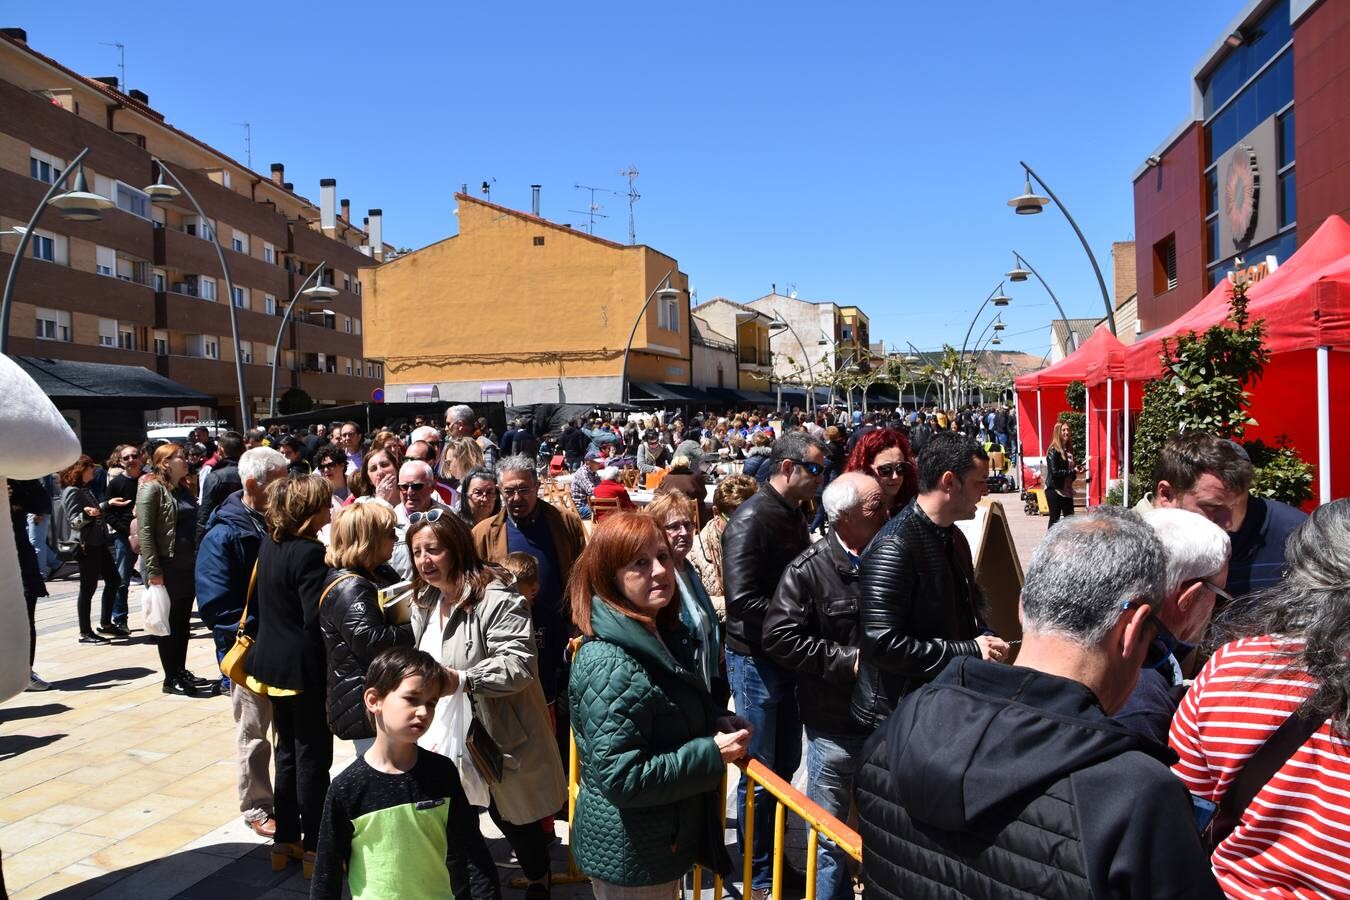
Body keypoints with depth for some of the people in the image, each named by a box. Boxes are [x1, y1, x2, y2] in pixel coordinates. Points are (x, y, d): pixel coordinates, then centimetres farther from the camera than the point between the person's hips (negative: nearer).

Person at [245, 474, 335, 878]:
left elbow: (269, 602, 13)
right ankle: (314, 849, 12)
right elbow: (318, 618, -24)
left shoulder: (270, 544, 5)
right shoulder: (309, 553, -22)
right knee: (313, 756, 3)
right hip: (306, 667, -8)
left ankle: (285, 840, 28)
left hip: (275, 662, 9)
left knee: (287, 750, 18)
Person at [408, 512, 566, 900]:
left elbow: (519, 664, -33)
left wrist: (463, 678, -41)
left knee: (511, 814, 13)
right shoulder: (424, 600, 5)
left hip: (499, 735, -6)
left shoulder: (496, 599, -25)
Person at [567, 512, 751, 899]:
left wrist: (719, 723, -1)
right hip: (629, 860, -9)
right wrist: (713, 752, -23)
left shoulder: (663, 635, 2)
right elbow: (621, 778, -29)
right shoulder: (611, 666, -28)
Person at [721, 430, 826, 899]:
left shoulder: (795, 515, 8)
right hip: (756, 660, -8)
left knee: (785, 764, 18)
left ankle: (775, 857, 36)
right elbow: (744, 600, -25)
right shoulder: (751, 519, -19)